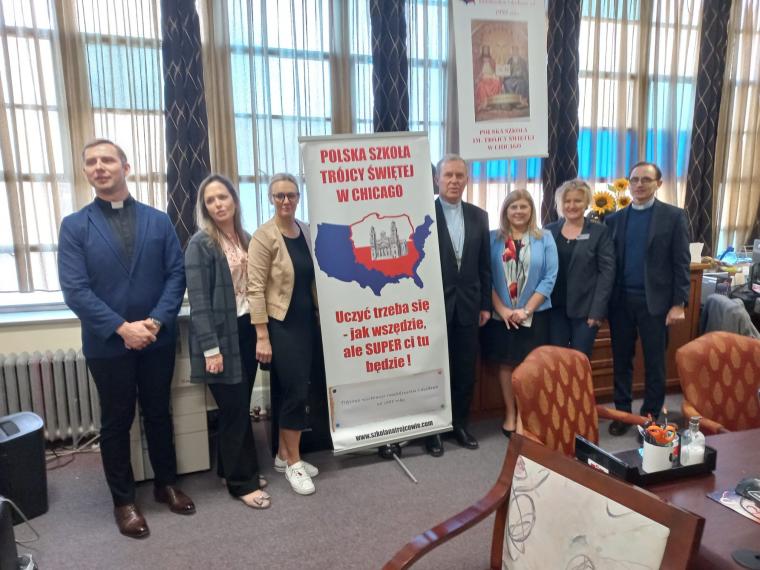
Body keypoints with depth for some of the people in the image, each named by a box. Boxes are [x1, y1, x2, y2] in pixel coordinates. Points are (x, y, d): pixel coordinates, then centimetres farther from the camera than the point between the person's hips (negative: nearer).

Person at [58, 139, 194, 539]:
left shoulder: (159, 221, 3)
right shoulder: (74, 226, -2)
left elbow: (176, 275, -2)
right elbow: (75, 289, -10)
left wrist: (156, 322, -15)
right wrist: (122, 327, -17)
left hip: (158, 339, 2)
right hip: (107, 343, -1)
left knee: (159, 414, 15)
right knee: (116, 422, 12)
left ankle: (166, 484, 33)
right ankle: (123, 500, 28)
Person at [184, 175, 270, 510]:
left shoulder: (246, 240, 11)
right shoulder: (200, 244, -8)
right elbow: (199, 301, -13)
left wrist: (262, 332, 8)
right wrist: (211, 348, -18)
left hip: (246, 331, 6)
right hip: (221, 335, -6)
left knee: (240, 407, 13)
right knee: (234, 409, 1)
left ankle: (232, 469, 29)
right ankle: (241, 481, 15)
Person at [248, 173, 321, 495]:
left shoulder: (306, 231, 7)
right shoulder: (264, 237, -11)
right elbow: (255, 289, -14)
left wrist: (321, 318, 13)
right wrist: (262, 337, -17)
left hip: (307, 321, 6)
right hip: (281, 324, -6)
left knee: (294, 390, 13)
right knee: (295, 391, -3)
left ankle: (284, 455, 28)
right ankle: (293, 462, 15)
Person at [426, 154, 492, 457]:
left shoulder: (478, 216, 7)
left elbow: (484, 265, 9)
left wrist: (486, 304, 6)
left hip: (468, 305, 4)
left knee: (465, 371, 12)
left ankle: (460, 424, 29)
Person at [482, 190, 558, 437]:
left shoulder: (545, 238, 2)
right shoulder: (494, 238, 2)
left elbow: (549, 278, -4)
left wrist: (526, 310, -12)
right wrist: (501, 309, -12)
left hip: (534, 314, 0)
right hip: (502, 315, 1)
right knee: (506, 364, 8)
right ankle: (510, 415, 21)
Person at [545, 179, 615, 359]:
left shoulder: (600, 232, 1)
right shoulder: (549, 230, 7)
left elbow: (607, 271, -4)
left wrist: (597, 310, -11)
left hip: (585, 308, -2)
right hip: (554, 308, 2)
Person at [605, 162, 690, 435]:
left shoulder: (674, 216, -1)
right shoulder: (614, 218, 6)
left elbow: (681, 263, -4)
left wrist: (678, 303, -9)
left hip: (655, 300, -2)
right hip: (621, 300, 3)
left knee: (654, 362, 8)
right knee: (621, 360, 10)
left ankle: (651, 415, 23)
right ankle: (622, 412, 24)